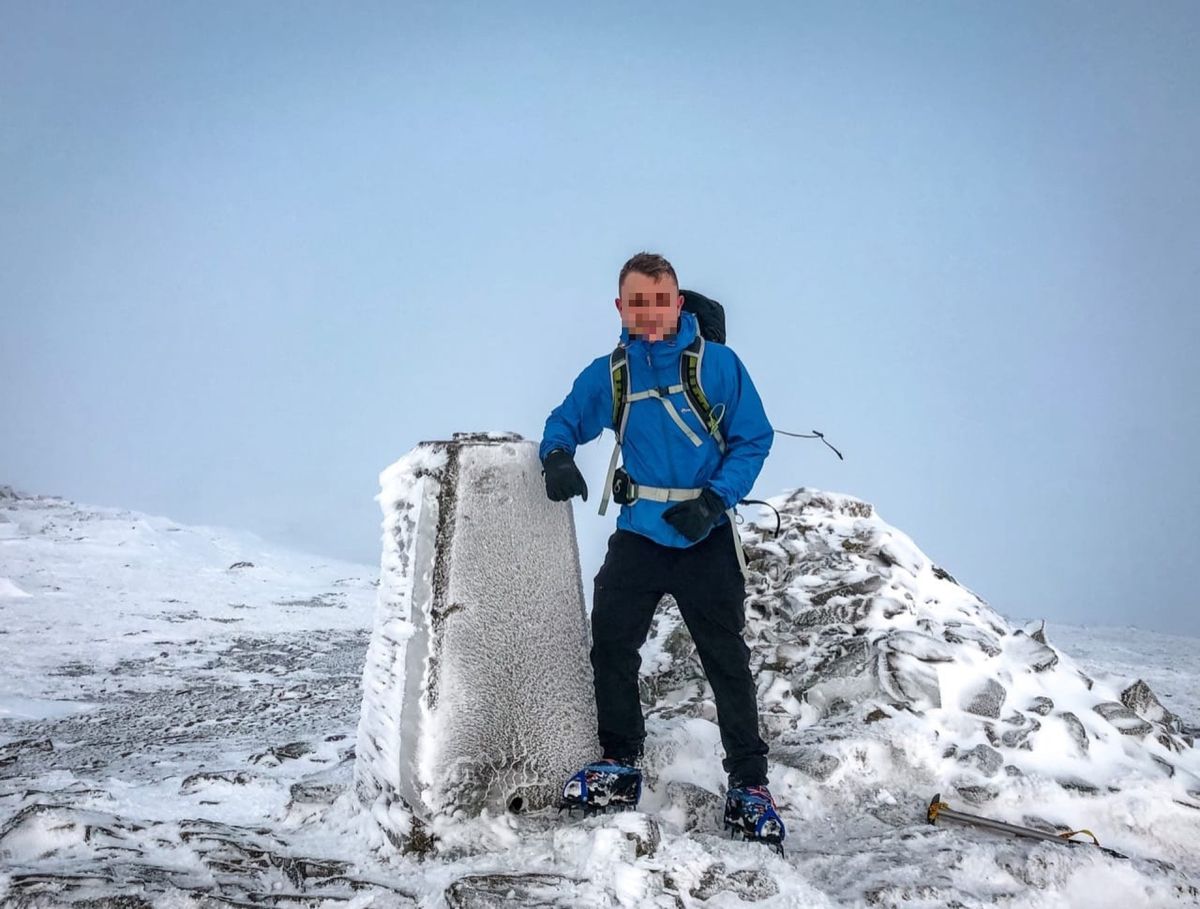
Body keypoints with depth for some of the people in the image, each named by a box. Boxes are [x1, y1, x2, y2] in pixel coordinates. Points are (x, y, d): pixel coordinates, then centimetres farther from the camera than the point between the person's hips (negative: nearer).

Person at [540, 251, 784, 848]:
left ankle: (749, 782, 15)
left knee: (726, 660, 1)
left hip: (705, 539, -2)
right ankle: (620, 766, 20)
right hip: (637, 535, 3)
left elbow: (754, 439, -4)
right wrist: (557, 457, -11)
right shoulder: (607, 374, 3)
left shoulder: (718, 364, -6)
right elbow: (565, 420, 13)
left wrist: (714, 500, -17)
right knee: (611, 647, 1)